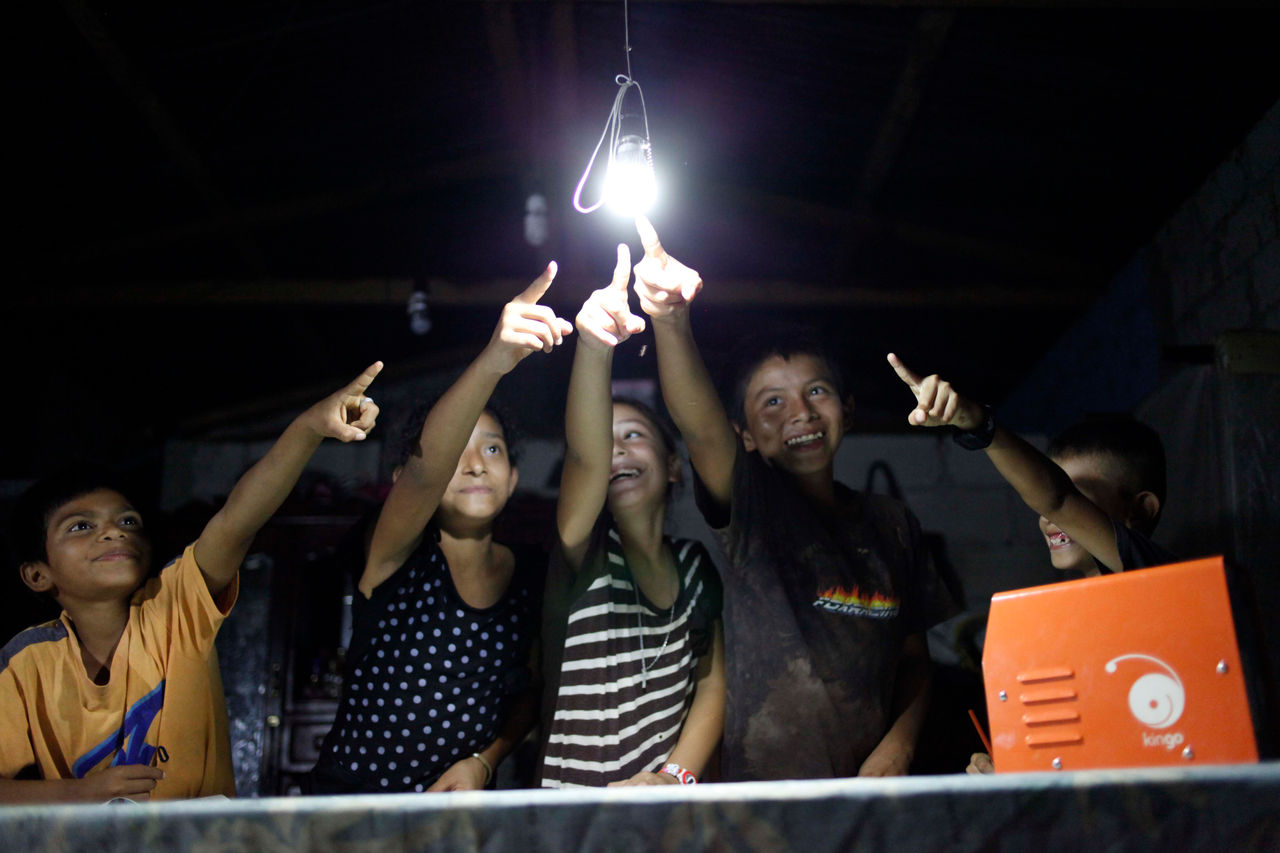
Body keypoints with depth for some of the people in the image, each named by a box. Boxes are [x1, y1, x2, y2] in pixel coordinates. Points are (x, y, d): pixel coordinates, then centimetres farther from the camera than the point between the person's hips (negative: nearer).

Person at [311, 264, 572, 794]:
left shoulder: (532, 581, 6)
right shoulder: (397, 558, -7)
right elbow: (426, 466, -27)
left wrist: (484, 761, -2)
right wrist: (493, 361, -42)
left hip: (458, 809, 4)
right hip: (351, 796, -3)